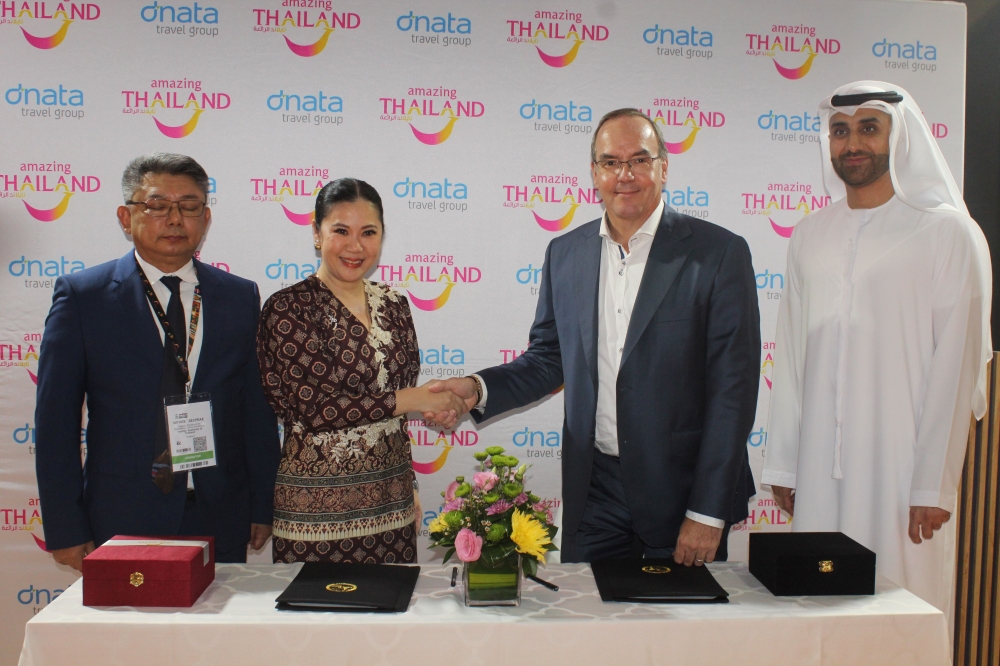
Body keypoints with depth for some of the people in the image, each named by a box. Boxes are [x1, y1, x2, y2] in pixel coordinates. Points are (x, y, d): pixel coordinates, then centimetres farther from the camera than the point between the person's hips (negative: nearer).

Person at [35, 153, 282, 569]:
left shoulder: (241, 297, 5)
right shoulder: (81, 296, -1)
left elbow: (259, 410, 5)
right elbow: (56, 420, -2)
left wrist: (262, 508, 4)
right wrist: (66, 530, -4)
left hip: (220, 520, 2)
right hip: (121, 521, -1)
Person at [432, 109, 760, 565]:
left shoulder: (720, 253, -9)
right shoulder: (565, 253, 4)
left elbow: (732, 387, -10)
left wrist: (708, 512, -12)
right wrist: (478, 388, -7)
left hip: (680, 490, -3)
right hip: (594, 491, 3)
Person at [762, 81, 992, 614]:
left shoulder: (947, 232, -2)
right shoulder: (810, 236, 10)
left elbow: (956, 365, -5)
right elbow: (791, 354, 10)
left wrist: (935, 484, -8)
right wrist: (782, 463, 8)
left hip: (901, 458, -3)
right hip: (819, 461, 4)